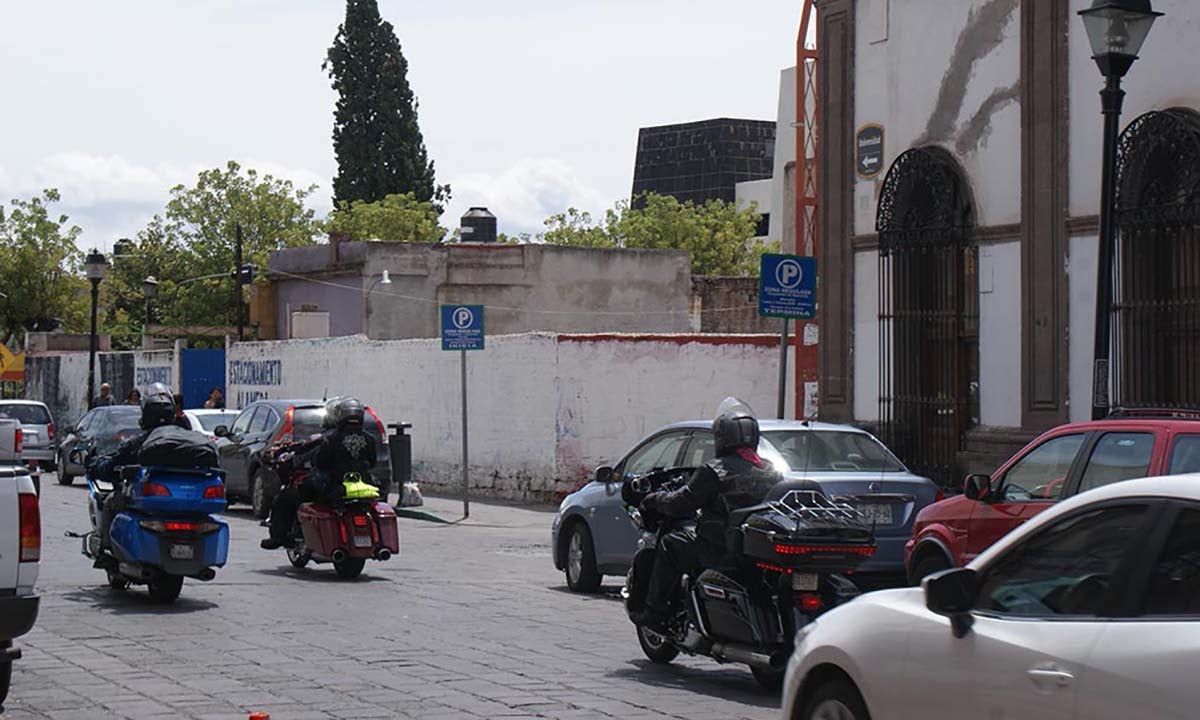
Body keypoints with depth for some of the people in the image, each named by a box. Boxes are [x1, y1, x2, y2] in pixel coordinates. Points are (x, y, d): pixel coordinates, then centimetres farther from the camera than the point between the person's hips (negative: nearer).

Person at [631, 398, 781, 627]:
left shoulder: (713, 471, -11)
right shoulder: (772, 473, 8)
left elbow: (680, 504, -8)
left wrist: (653, 500, 13)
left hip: (722, 551, -7)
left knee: (670, 546, 10)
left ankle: (655, 610, 6)